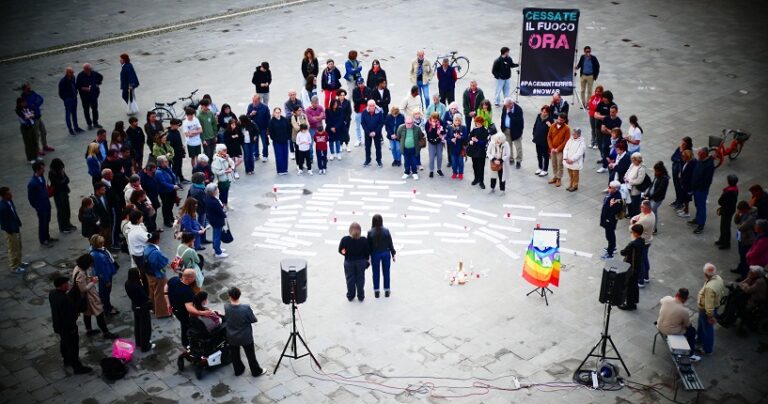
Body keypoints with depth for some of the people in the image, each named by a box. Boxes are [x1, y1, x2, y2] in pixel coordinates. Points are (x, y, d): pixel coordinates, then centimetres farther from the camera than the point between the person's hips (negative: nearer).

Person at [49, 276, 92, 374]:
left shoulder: (52, 293, -7)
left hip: (58, 324, 9)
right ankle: (77, 367, 19)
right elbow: (69, 315, -30)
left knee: (64, 343, 28)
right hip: (67, 326, -9)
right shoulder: (64, 299, -36)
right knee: (73, 346, 6)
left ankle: (67, 360, 48)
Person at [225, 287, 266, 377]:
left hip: (232, 338, 3)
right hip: (246, 338, -3)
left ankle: (238, 370, 45)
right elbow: (253, 320, -16)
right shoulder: (246, 308, -30)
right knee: (250, 355, 19)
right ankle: (256, 371, 37)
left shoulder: (226, 307, -20)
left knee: (235, 355, 26)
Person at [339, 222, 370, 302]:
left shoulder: (345, 239, -17)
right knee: (360, 279, 14)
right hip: (361, 262, 0)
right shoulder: (364, 240, -14)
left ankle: (350, 296, 26)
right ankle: (361, 296, 23)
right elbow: (367, 252, -8)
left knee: (350, 279, 15)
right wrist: (367, 260, 9)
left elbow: (340, 250, -7)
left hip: (349, 262, 0)